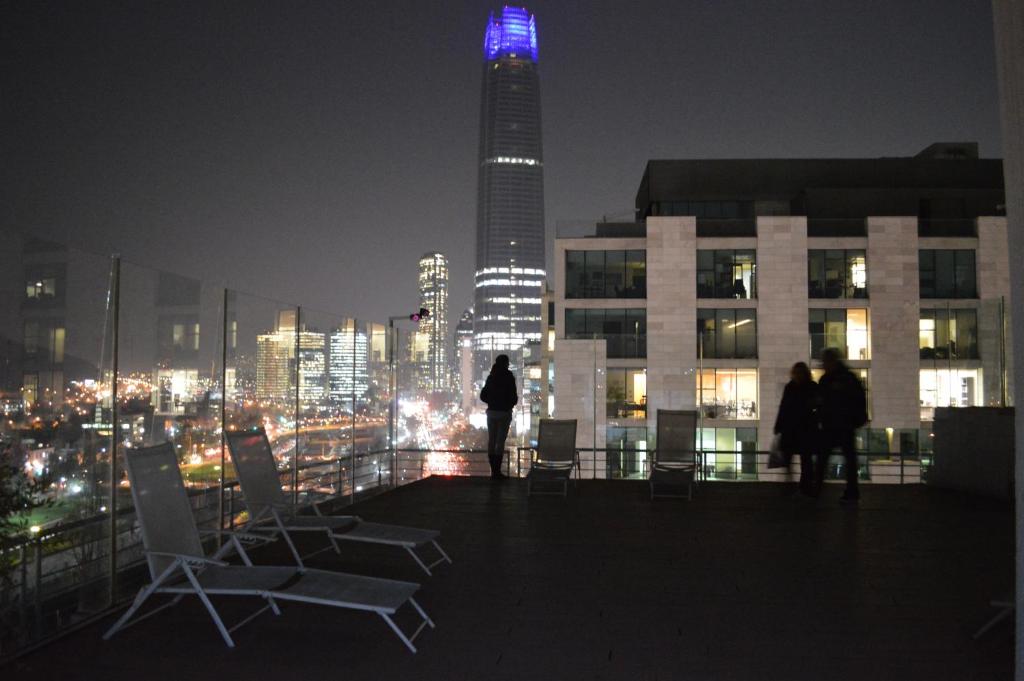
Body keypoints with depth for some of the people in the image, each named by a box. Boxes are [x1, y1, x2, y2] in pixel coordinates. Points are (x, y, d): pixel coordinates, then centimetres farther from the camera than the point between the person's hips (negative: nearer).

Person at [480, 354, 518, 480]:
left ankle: (493, 470, 12)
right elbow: (514, 397, -10)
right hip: (504, 413, -4)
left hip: (491, 412, 4)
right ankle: (497, 471, -4)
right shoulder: (509, 378, -10)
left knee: (491, 441, 9)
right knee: (500, 441, -2)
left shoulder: (491, 377, 4)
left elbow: (483, 396, 6)